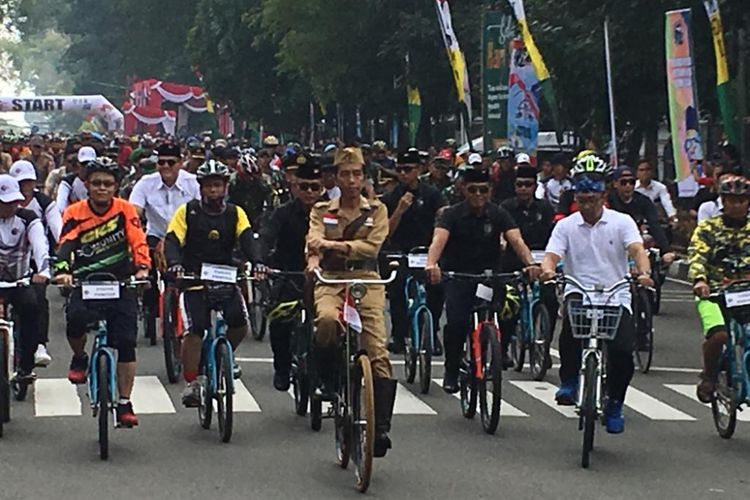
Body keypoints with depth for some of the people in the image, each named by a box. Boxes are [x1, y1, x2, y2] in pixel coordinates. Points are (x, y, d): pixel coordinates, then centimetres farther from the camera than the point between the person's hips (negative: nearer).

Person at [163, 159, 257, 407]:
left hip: (225, 279, 2)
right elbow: (172, 240, -9)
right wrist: (174, 264, -30)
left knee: (240, 324, -14)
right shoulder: (187, 212, -1)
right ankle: (191, 383, -5)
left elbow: (246, 239, -9)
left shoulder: (235, 213, 5)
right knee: (193, 330, -16)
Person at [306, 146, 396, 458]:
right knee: (327, 319, -36)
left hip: (366, 281, 0)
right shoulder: (322, 212, 14)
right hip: (331, 281, 0)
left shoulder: (376, 211, 13)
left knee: (378, 352, -13)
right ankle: (327, 380, -9)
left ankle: (381, 428, -11)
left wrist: (335, 245, -15)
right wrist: (314, 259, -28)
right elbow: (313, 241, -4)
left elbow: (372, 246, -2)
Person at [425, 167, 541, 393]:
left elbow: (516, 240, -16)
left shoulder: (498, 214, -2)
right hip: (458, 275, -1)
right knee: (457, 322, -20)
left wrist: (530, 264, -36)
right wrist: (431, 264, -44)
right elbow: (439, 239, -23)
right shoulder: (452, 214, -7)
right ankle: (451, 371, -1)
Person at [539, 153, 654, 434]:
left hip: (616, 297, 0)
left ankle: (614, 404, 9)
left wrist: (643, 272, -34)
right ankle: (569, 382, -14)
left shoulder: (621, 222, 4)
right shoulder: (566, 226, 7)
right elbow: (551, 255, -6)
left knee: (622, 351, -17)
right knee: (571, 321, -34)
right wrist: (548, 270, -31)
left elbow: (637, 250, -12)